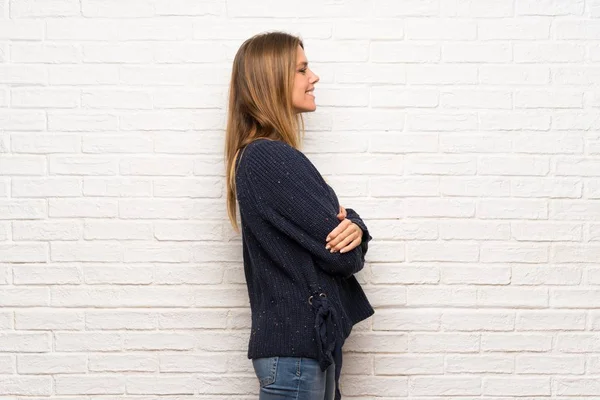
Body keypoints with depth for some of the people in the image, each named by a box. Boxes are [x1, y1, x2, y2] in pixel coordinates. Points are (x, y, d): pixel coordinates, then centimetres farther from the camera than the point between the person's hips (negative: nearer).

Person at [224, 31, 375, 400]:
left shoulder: (261, 155, 12)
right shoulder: (272, 159, -20)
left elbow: (333, 234, 11)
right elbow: (342, 257, -20)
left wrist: (352, 228, -12)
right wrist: (350, 229, 3)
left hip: (303, 337, 9)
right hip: (295, 345, -9)